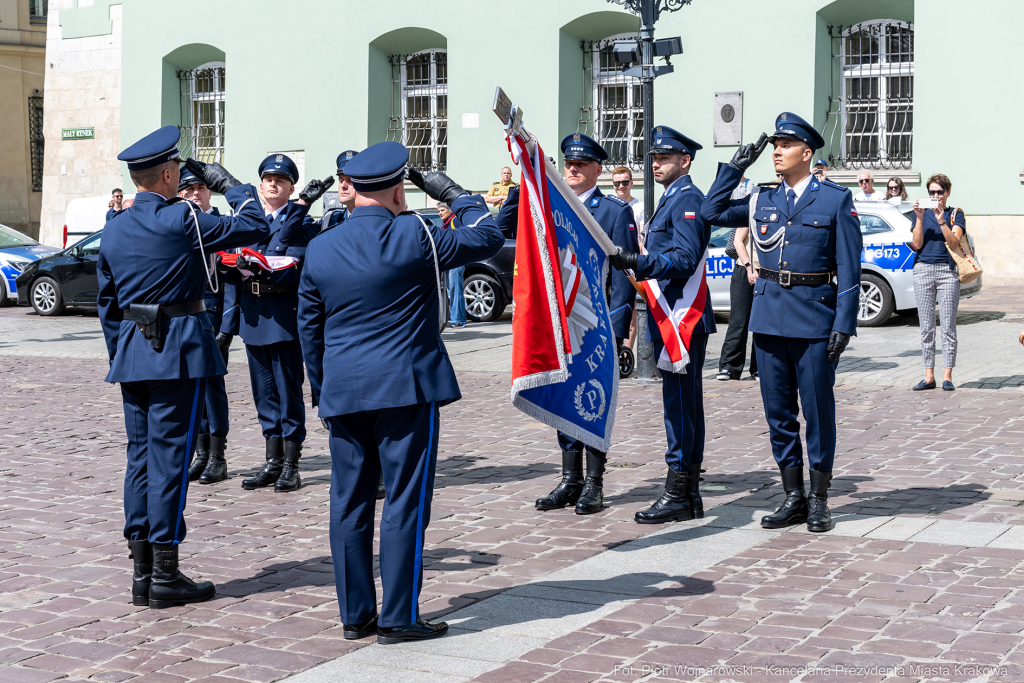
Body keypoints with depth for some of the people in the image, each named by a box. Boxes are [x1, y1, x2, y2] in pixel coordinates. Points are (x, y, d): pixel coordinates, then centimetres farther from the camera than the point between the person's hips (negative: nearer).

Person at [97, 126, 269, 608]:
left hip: (132, 351, 7)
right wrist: (229, 184, 9)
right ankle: (165, 576, 0)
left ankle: (142, 571, 14)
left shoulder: (113, 230, 9)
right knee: (169, 458, -4)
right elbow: (253, 226, -5)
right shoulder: (182, 220, -11)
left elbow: (107, 303, 15)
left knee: (140, 456, 10)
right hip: (178, 352, -6)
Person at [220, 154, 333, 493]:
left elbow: (292, 268, -15)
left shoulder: (303, 224, -2)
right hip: (253, 315, 6)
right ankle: (273, 463, 17)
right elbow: (237, 272, 9)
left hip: (284, 315, -6)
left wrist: (260, 269, -27)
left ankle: (291, 467, 3)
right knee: (265, 392, 10)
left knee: (288, 391, -2)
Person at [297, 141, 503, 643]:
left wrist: (322, 391, 23)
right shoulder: (415, 237, -9)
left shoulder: (320, 249, 6)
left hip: (343, 393, 5)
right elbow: (487, 238, 3)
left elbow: (308, 329, 13)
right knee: (405, 500, 0)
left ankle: (355, 614, 17)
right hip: (407, 387, -5)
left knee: (349, 502, 9)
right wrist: (454, 194, 14)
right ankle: (398, 617, 2)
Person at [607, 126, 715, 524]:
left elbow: (685, 259, -23)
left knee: (679, 403, -8)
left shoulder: (688, 200, -11)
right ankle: (689, 495, 17)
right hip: (671, 317, 11)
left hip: (682, 318, -11)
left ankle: (677, 496, -4)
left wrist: (637, 264, -33)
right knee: (685, 404, 12)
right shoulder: (671, 200, 21)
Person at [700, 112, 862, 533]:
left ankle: (819, 501, 14)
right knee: (778, 412, 8)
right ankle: (793, 498, 19)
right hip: (769, 317, 5)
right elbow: (712, 212, 15)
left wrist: (844, 324, -11)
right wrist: (735, 167, 9)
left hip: (814, 320, -4)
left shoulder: (836, 200, -1)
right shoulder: (764, 203, 11)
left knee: (818, 412, 3)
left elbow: (849, 269, -4)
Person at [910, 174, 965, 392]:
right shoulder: (921, 213, 12)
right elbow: (917, 244, 1)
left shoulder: (955, 214, 7)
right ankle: (929, 376, 7)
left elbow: (954, 242, -8)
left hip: (947, 270, -2)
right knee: (926, 325, 2)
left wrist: (941, 221, -18)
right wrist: (920, 218, -8)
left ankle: (947, 376, -1)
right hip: (923, 270, 2)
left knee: (948, 325, -4)